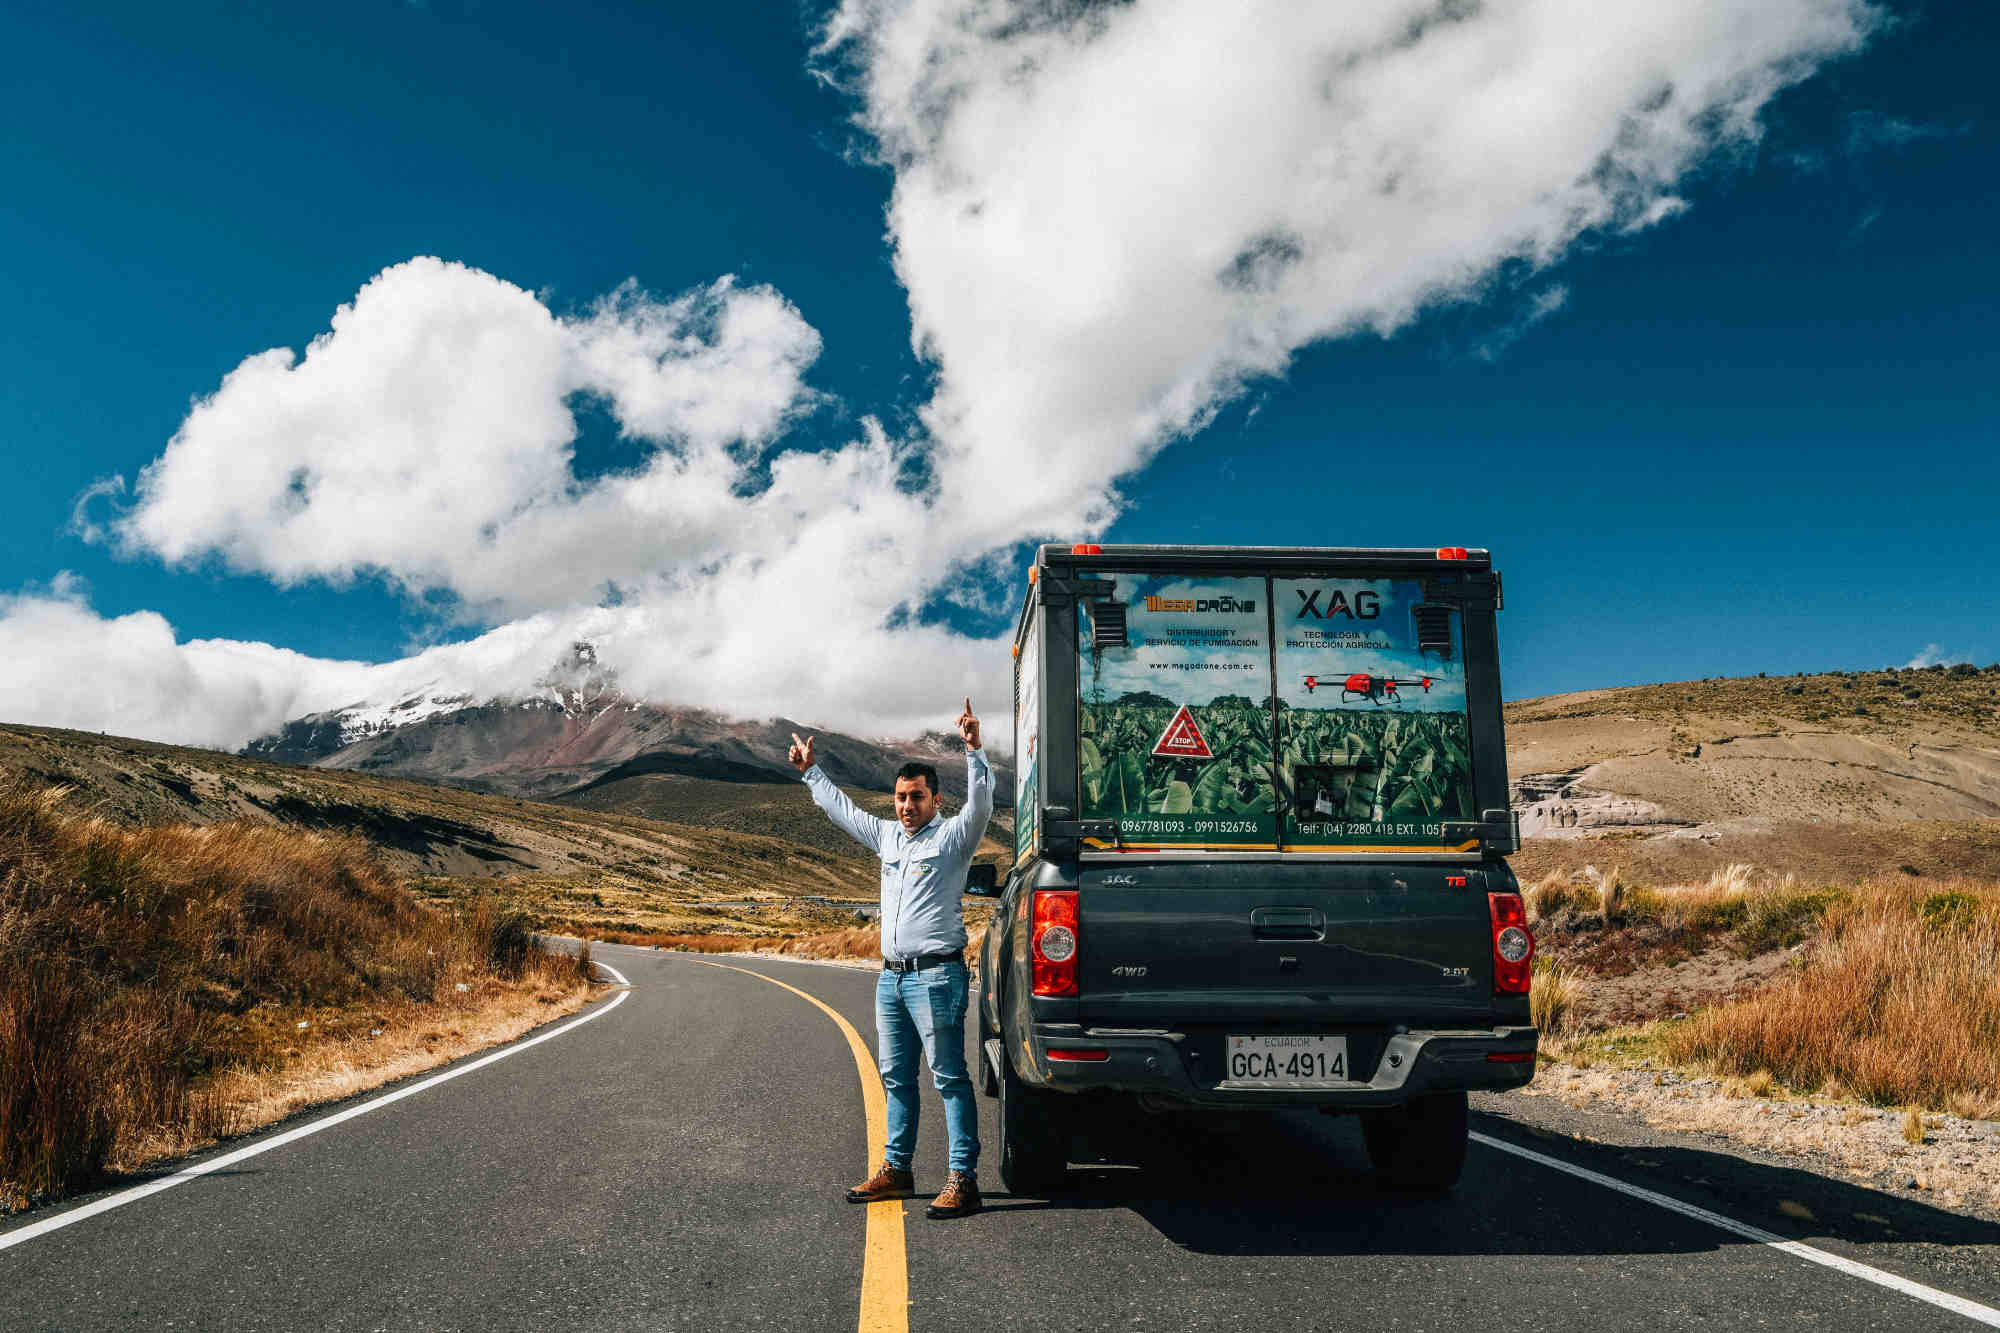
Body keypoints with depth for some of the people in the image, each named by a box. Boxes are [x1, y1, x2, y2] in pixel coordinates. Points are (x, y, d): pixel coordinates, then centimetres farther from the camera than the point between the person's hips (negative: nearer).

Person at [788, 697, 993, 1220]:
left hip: (936, 977, -8)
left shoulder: (952, 836, -4)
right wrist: (811, 772, 38)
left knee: (950, 1078, -7)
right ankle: (896, 1169, 25)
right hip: (891, 976, 8)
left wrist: (974, 750, -35)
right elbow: (842, 809, 30)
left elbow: (981, 802, -23)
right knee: (896, 1077, 14)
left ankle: (962, 1179, -6)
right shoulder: (888, 836, 16)